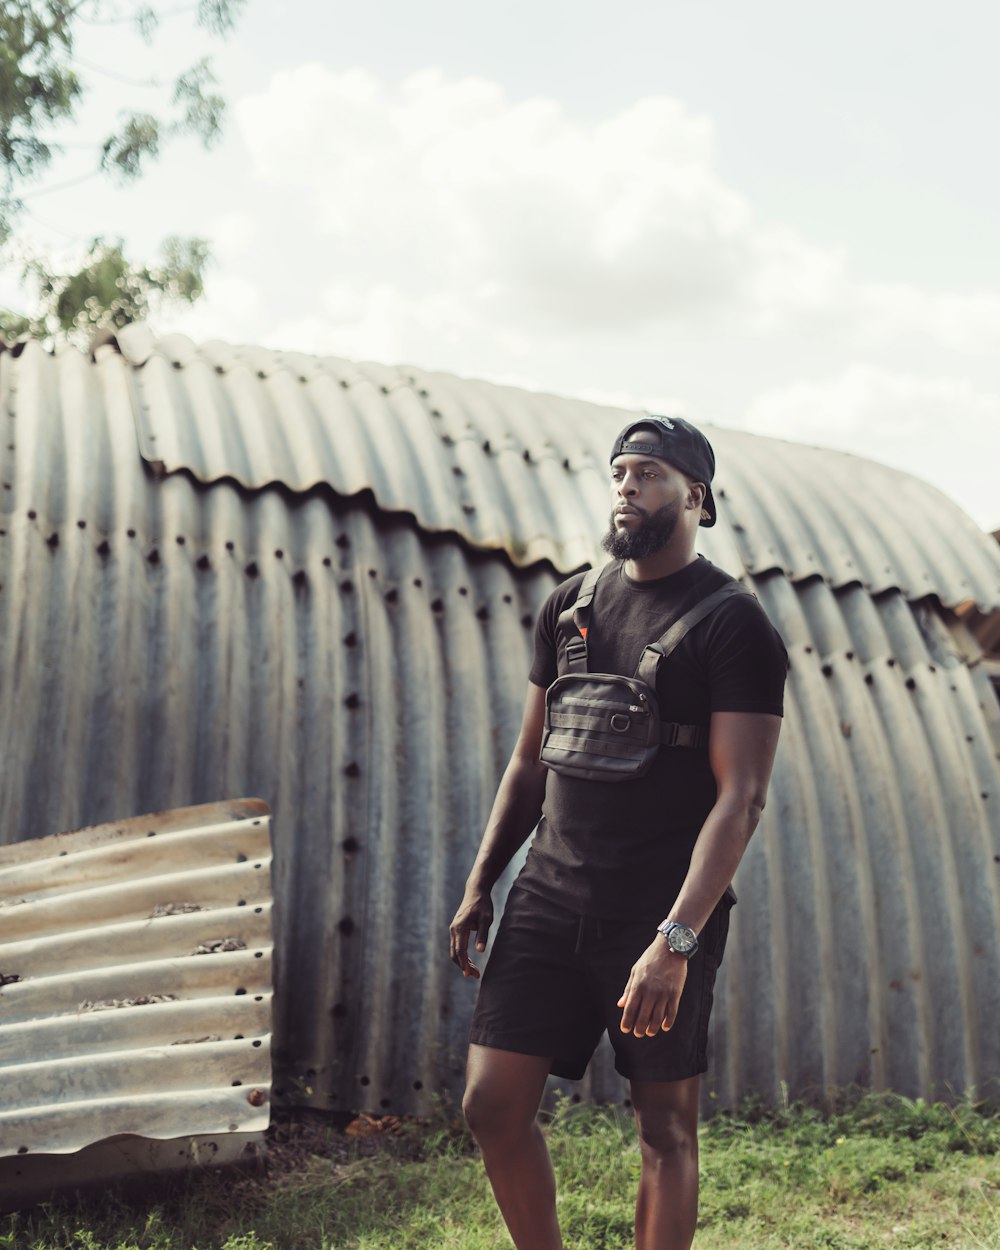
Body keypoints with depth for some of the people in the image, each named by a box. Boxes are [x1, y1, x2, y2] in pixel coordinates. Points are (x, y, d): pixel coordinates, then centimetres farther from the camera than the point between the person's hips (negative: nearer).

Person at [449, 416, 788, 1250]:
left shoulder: (735, 626, -8)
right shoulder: (569, 606, 10)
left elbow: (741, 797, -15)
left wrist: (675, 939, -23)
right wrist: (480, 883, 9)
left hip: (663, 912, -5)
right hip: (549, 898, 5)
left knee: (666, 1127, 7)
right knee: (493, 1105, 2)